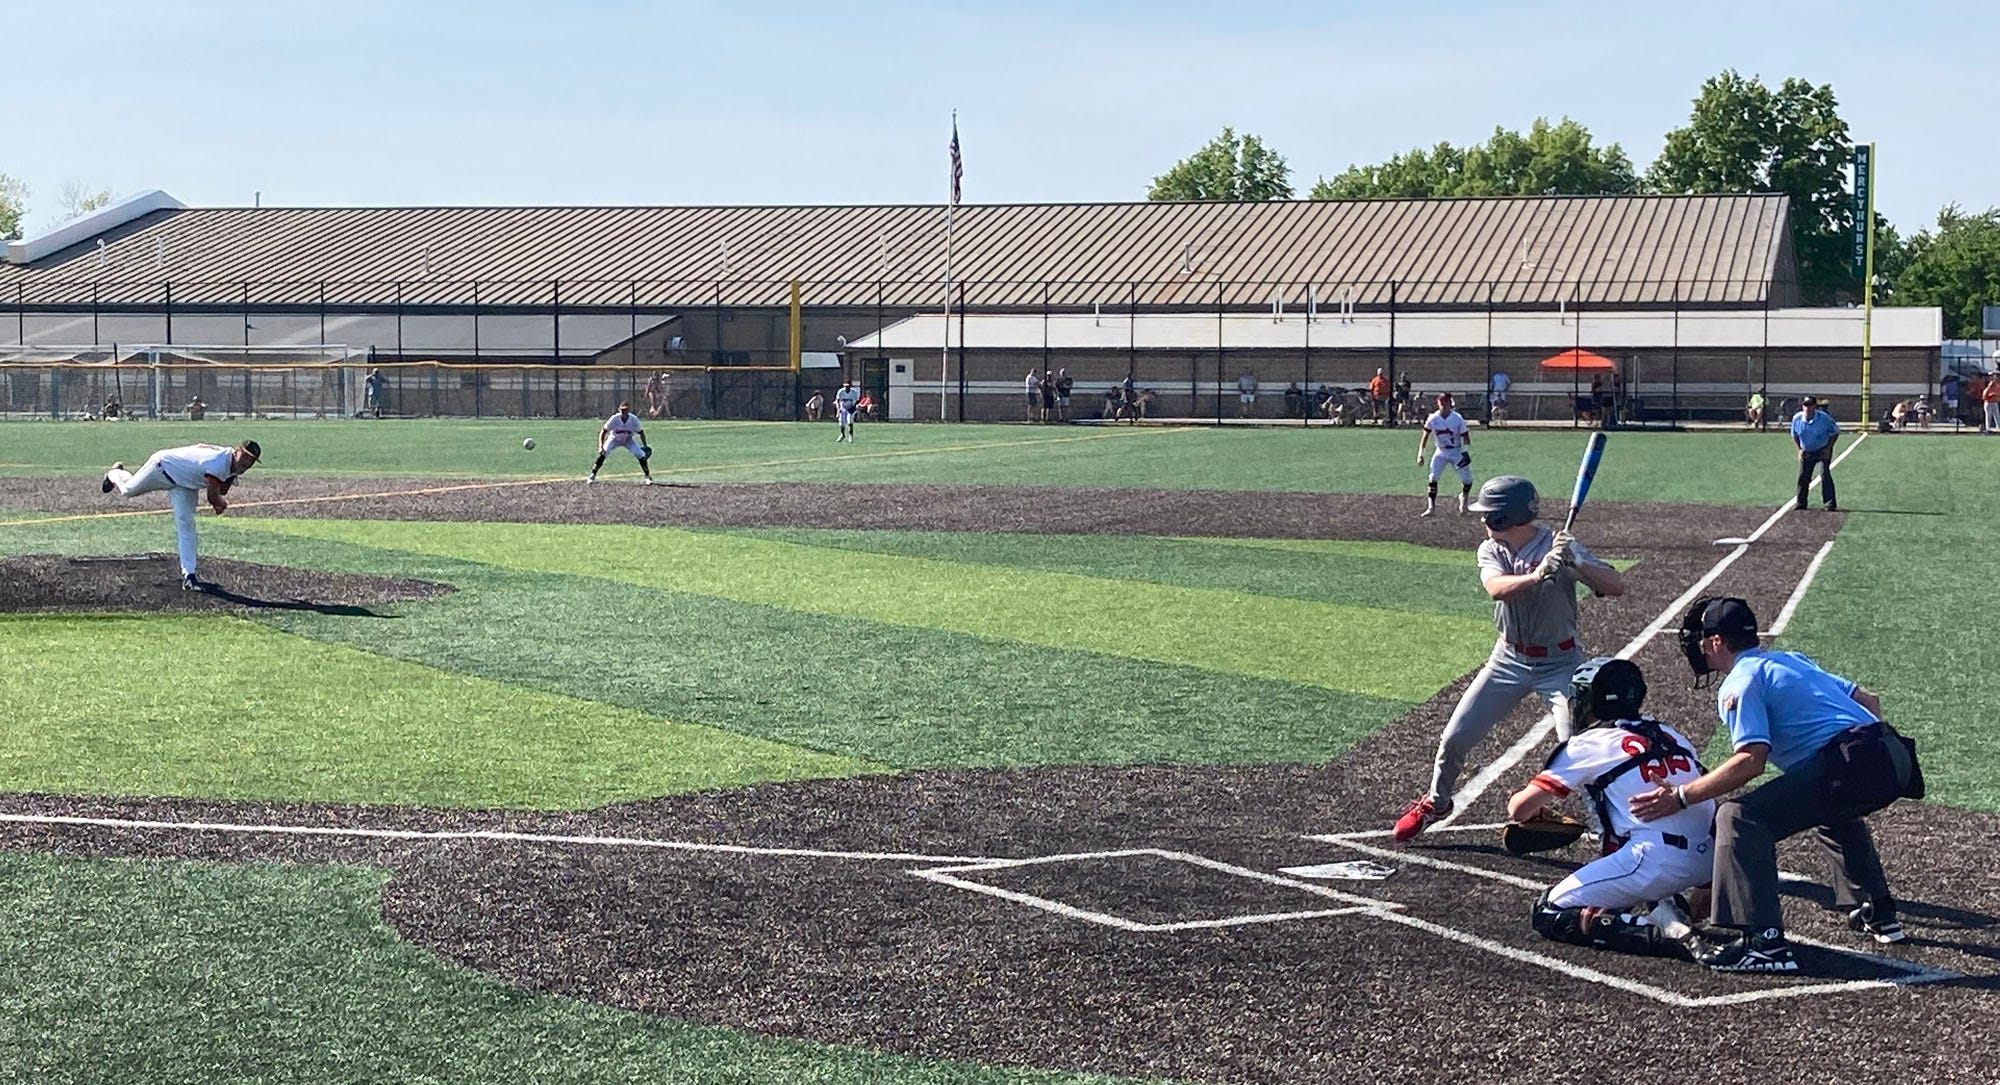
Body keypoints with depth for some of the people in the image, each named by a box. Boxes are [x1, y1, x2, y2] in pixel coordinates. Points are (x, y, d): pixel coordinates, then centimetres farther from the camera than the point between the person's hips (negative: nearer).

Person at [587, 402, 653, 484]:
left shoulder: (634, 420, -25)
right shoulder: (614, 419, -29)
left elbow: (641, 433, -9)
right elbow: (603, 432, -24)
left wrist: (645, 446, -15)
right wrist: (601, 446, -35)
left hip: (628, 440, 1)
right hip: (614, 439, -1)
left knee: (641, 455, -16)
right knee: (602, 454, -22)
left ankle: (648, 476, 2)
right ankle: (592, 475, -9)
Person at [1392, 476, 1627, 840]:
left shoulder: (1559, 546, -17)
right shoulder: (1490, 551, -6)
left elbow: (1617, 586, -27)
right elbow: (1497, 589, -29)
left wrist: (1576, 564, -44)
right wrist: (1539, 575, -46)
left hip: (1560, 663, -4)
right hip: (1509, 659, 4)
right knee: (1455, 738, 6)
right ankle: (1435, 802, 32)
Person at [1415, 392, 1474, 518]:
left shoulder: (1457, 418, -16)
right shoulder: (1433, 419, -10)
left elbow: (1465, 436, -9)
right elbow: (1425, 436, -3)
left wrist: (1465, 452, -21)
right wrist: (1420, 454, -11)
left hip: (1457, 452, -1)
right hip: (1441, 452, 1)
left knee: (1467, 479, -4)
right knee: (1433, 478, -14)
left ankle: (1464, 497, 29)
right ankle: (1431, 508, -11)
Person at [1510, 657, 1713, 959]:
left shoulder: (1587, 744, 3)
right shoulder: (1670, 735, 20)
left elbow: (1519, 810, 4)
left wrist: (1534, 805, 28)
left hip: (1657, 861, -7)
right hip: (1709, 860, 7)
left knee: (1548, 915, 3)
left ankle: (1659, 932, -13)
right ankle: (1671, 907, 7)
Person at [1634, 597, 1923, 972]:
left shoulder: (1739, 683, 2)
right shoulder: (1792, 660, 29)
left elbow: (1752, 760, -11)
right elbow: (1867, 700, 30)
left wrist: (1680, 797, -7)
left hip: (1850, 763, -10)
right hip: (1897, 757, 10)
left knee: (1740, 817, -13)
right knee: (1833, 813, 41)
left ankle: (1763, 943, -24)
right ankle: (1877, 915, 42)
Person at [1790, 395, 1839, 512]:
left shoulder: (1824, 418, -21)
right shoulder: (1797, 418, -10)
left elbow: (1835, 432, -7)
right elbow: (1794, 435, 8)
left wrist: (1828, 448, -14)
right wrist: (1799, 449, -4)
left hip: (1823, 451, -4)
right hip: (1806, 452, 4)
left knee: (1825, 474, -16)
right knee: (1803, 477, 2)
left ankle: (1831, 504, -14)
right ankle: (1801, 504, 15)